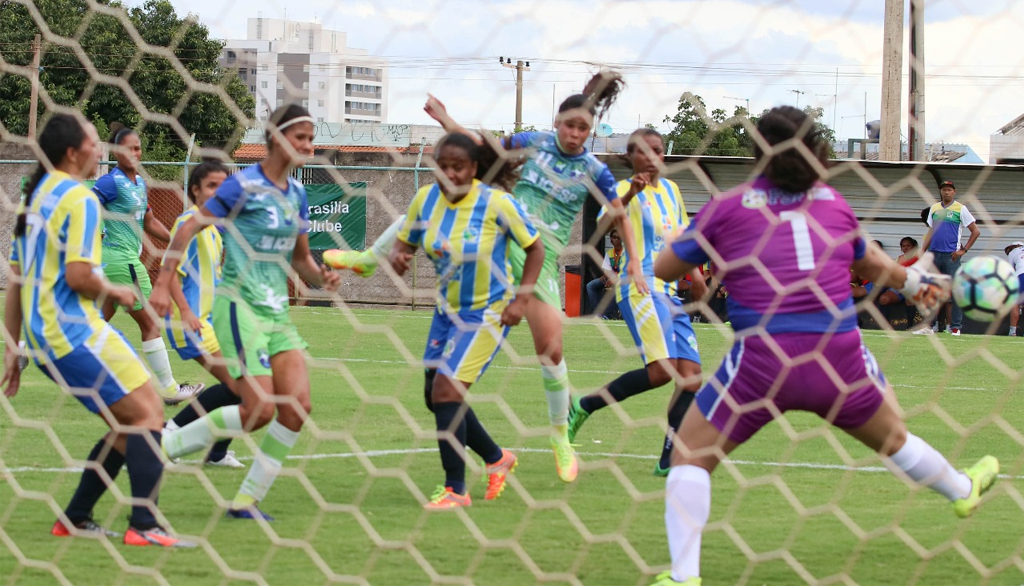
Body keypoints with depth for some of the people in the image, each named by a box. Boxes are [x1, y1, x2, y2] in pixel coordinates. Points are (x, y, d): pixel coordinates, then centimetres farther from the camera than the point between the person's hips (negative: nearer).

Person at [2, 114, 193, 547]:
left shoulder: (35, 197, 18)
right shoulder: (79, 198, -11)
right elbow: (78, 276, -21)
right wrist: (114, 292, -1)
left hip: (42, 334, 9)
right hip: (73, 331, -9)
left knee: (128, 426, 14)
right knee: (147, 412, -9)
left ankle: (75, 520, 14)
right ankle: (143, 525, -18)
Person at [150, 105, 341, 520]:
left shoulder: (296, 194, 11)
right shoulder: (245, 185, -10)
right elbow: (190, 228, -8)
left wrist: (322, 278, -2)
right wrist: (163, 283, -13)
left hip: (277, 310, 7)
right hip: (239, 305, -7)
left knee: (297, 405, -7)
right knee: (260, 409, -14)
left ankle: (247, 501, 3)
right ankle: (162, 446, 2)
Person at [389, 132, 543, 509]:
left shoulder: (496, 203, -19)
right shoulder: (426, 199, -6)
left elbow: (534, 248, -8)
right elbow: (405, 241, 5)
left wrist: (521, 299, -17)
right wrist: (397, 256, -20)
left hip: (487, 312, -7)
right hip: (448, 309, 7)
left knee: (447, 389, -18)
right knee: (436, 396, 11)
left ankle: (455, 489, -9)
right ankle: (496, 458, 35)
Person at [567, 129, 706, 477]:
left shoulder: (671, 189, 18)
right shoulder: (626, 190, -4)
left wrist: (694, 273, 20)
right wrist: (630, 194, -43)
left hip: (669, 292, 7)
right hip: (640, 288, -7)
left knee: (691, 376, -4)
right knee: (662, 369, -23)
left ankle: (669, 460, -2)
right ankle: (585, 405, -7)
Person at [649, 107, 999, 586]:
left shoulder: (729, 204, 1)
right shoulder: (833, 201, 10)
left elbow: (664, 268, 7)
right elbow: (867, 262, 29)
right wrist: (911, 280, 49)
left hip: (761, 362, -3)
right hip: (840, 359, 3)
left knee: (691, 454, 11)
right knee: (892, 436, 30)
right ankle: (964, 491, 55)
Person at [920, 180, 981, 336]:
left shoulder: (960, 209, 1)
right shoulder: (934, 209, 14)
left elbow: (976, 231, 0)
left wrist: (963, 250, -6)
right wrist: (921, 252, 8)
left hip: (951, 256, -5)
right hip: (934, 254, 5)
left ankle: (955, 327, -4)